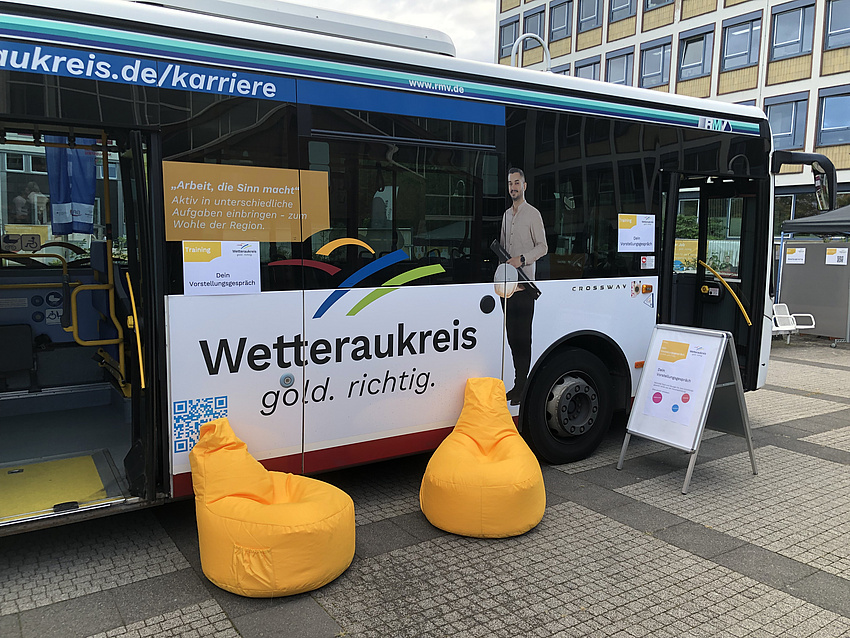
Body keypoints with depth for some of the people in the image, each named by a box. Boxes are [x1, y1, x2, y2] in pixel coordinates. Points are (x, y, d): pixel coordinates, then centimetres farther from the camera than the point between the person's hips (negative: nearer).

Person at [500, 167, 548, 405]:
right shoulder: (506, 215, 18)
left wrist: (522, 259, -18)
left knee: (522, 337, -5)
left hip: (524, 284, -7)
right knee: (511, 335, 8)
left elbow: (543, 247, -5)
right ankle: (517, 383, 16)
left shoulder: (533, 214, -3)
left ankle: (522, 387, -1)